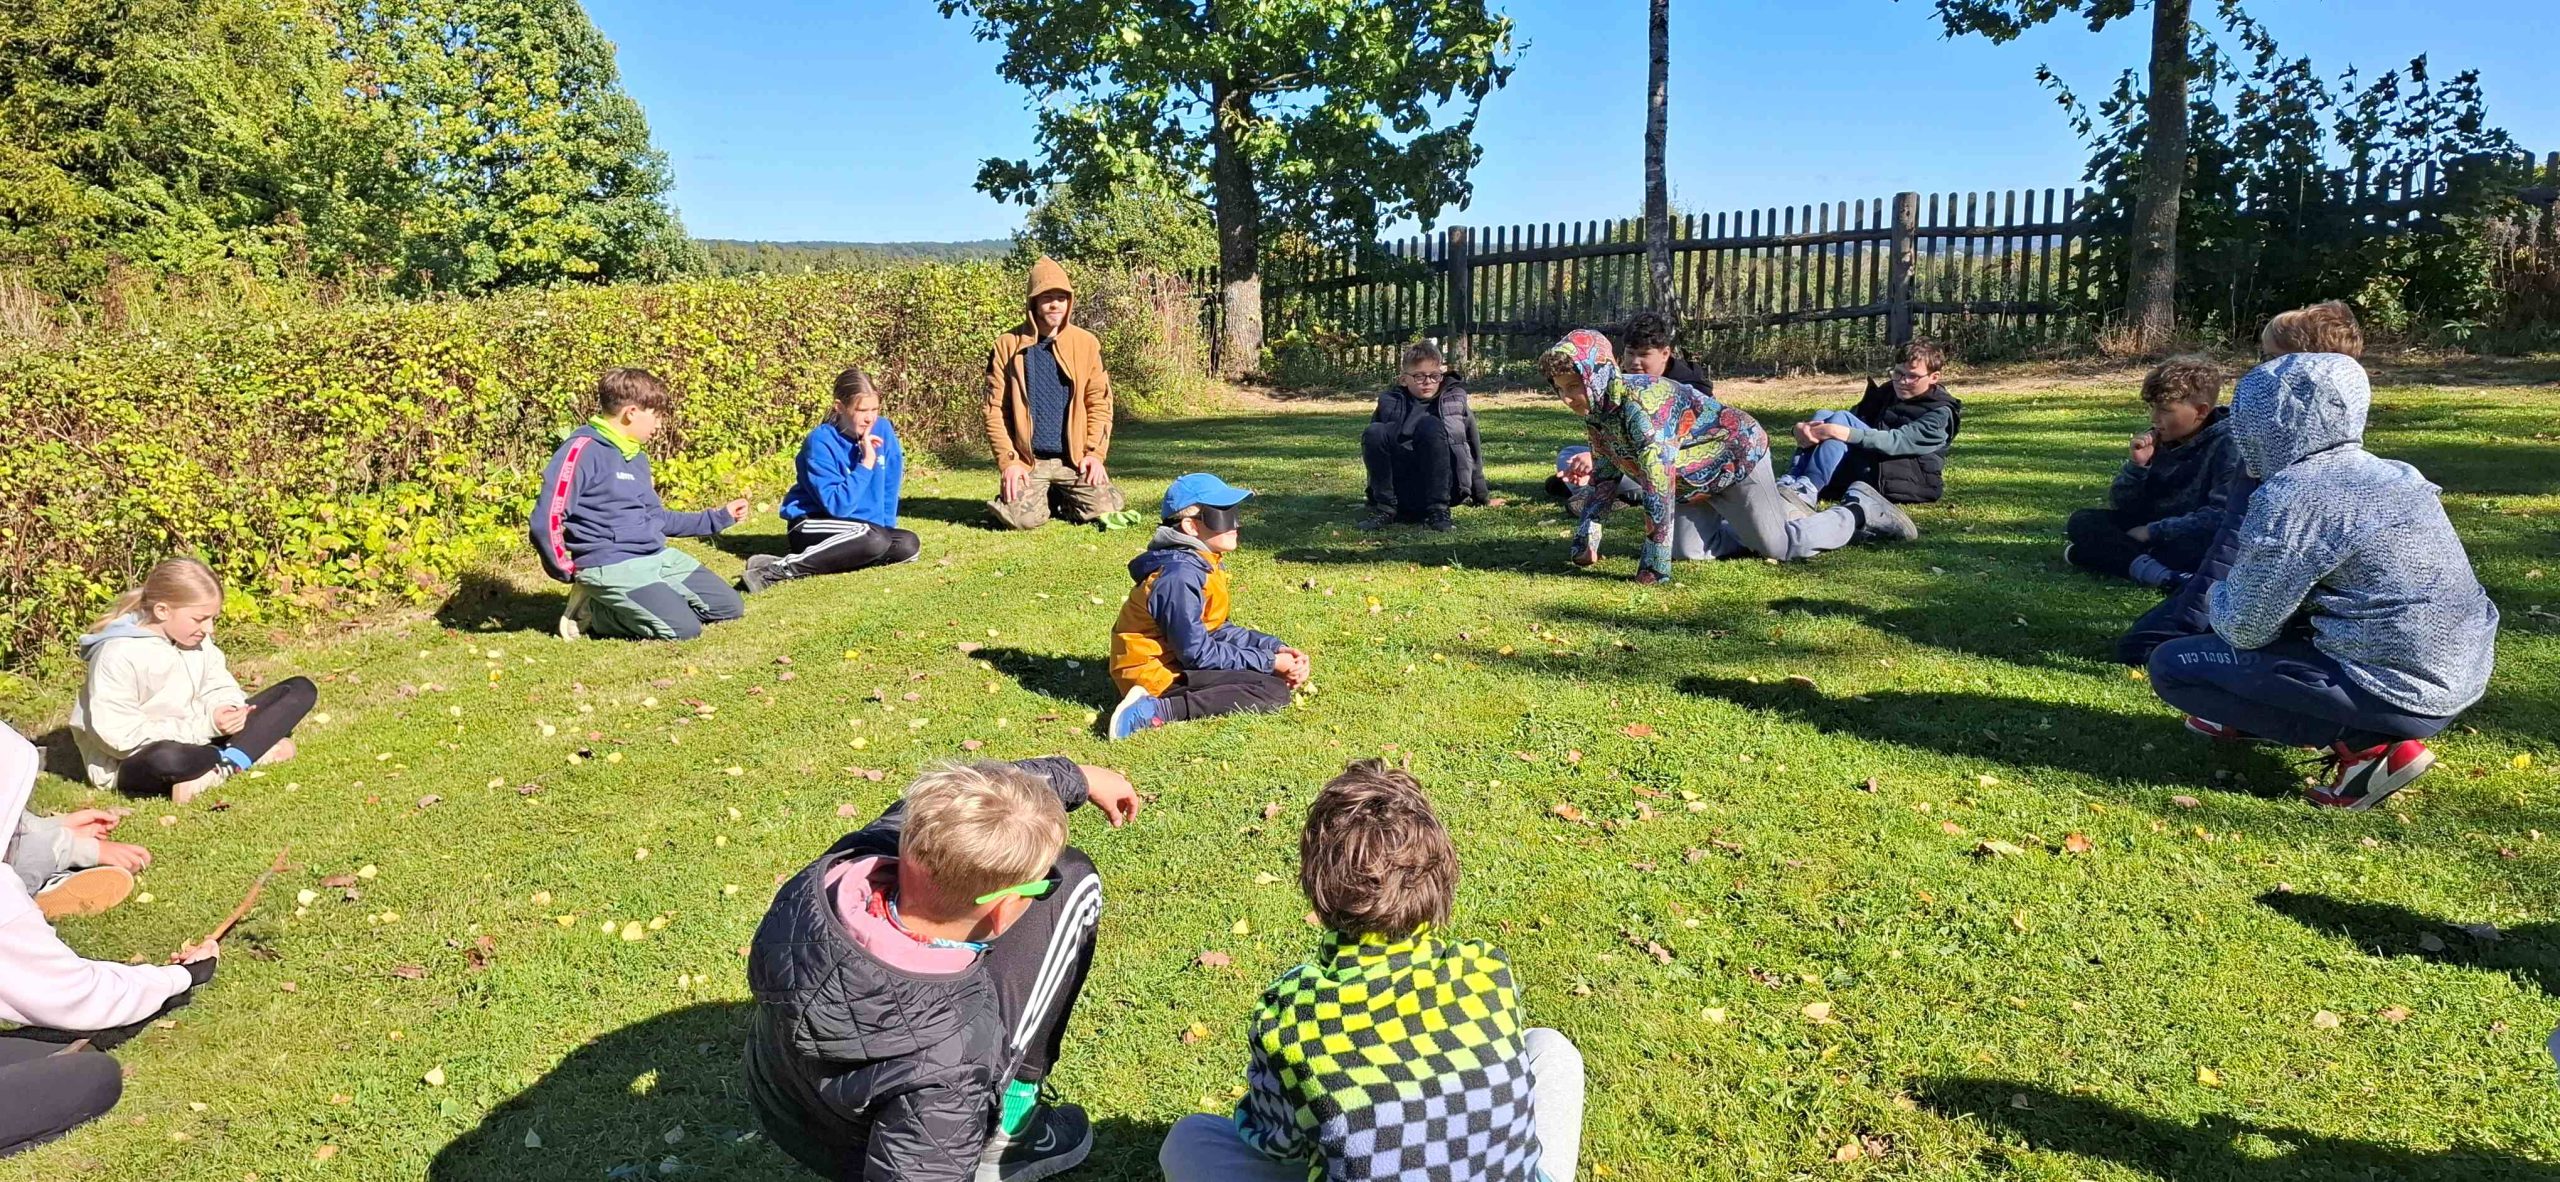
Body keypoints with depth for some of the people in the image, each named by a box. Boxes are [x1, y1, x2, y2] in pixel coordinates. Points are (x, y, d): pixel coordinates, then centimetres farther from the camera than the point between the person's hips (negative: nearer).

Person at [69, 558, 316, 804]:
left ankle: (225, 764, -20)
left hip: (198, 738, 7)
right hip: (133, 763, -7)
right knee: (168, 759, -46)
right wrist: (205, 726, -28)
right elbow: (121, 738, -24)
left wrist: (228, 708, -19)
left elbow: (217, 688, 5)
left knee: (300, 690, -4)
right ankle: (257, 751, -19)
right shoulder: (117, 655, -22)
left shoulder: (196, 639, 0)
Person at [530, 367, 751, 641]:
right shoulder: (583, 450, -14)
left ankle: (630, 605, 12)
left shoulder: (637, 457, 14)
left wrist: (717, 518, 24)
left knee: (730, 607, 7)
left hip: (659, 558, 9)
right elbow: (546, 520, -18)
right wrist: (567, 572, -8)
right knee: (683, 628, -22)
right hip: (613, 566, -9)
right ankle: (592, 611, -2)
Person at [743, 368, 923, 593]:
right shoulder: (821, 441, -19)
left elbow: (890, 486, 6)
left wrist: (886, 526, 1)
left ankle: (817, 561, -16)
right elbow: (837, 505, -25)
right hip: (812, 524, -6)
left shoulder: (883, 430, -5)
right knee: (874, 540, -34)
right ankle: (780, 568, -29)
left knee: (909, 545, -18)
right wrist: (866, 463, -26)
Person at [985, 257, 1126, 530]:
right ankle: (1028, 497, 16)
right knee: (1024, 518, -22)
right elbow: (995, 409, -1)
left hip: (1075, 459, 2)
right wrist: (1008, 461, -10)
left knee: (1107, 509, -14)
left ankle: (1061, 499, 18)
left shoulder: (1086, 343, 4)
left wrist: (1095, 453, -7)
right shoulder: (1008, 345, -1)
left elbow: (1099, 401, 4)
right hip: (1028, 460, -2)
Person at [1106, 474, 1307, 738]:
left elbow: (1216, 630, 11)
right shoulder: (1181, 575, -22)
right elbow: (1198, 653, -22)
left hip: (1178, 661, 10)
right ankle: (1155, 711, -24)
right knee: (1274, 691, -19)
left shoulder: (1204, 563, 8)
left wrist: (1275, 648, 0)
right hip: (1157, 674, -10)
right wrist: (1269, 663, -16)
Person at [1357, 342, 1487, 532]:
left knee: (1430, 425, -26)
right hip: (1401, 492, 1)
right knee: (1374, 433, -23)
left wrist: (1482, 497, 21)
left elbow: (1474, 449, 16)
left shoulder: (1455, 400, 11)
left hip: (1444, 486, -1)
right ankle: (1385, 508, -21)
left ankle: (1438, 511, -28)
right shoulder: (1390, 401, 10)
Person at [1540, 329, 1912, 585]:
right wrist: (1585, 538, -7)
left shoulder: (1639, 402, -37)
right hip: (1693, 477, 9)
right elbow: (1605, 478, 4)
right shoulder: (1595, 415, -9)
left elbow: (1658, 483, -40)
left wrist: (1653, 565, -38)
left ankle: (1861, 512, 24)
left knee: (1781, 546, -3)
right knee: (1689, 549, 9)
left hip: (1736, 455, -9)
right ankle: (1782, 513, 27)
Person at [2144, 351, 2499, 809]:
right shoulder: (2389, 474, 7)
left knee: (2172, 665, -4)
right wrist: (2237, 588, 20)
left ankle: (2365, 743, -4)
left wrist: (2218, 596, 9)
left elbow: (2244, 628, -12)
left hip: (2397, 690, -9)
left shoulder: (2292, 494, -19)